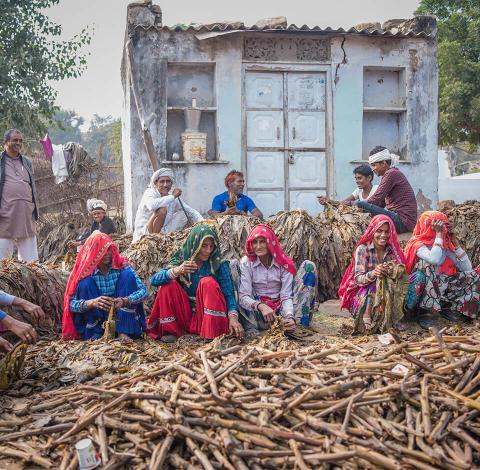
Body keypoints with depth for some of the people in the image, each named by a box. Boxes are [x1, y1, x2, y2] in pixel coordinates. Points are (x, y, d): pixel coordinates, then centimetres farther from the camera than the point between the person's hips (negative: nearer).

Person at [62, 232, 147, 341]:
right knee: (85, 283, -20)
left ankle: (124, 332, -24)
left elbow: (143, 291, -18)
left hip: (122, 314, 1)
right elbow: (72, 303, -18)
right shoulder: (85, 272, -11)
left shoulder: (121, 266, -10)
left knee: (127, 275, -19)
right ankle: (97, 332, -17)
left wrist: (124, 301, -38)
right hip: (96, 319, 0)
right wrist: (92, 303, -39)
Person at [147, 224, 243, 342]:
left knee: (208, 282, -24)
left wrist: (233, 317, -33)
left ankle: (213, 333, -23)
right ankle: (169, 330, -12)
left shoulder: (219, 265, -6)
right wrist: (176, 271, -33)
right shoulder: (180, 260, -3)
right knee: (169, 284, -16)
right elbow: (154, 280, -14)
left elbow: (229, 294, -14)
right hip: (185, 317, 2)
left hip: (208, 317, -2)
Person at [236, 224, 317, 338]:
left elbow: (286, 296, -9)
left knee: (308, 266, -9)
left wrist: (290, 317, -29)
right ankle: (250, 327, -24)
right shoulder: (246, 263, -3)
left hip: (280, 312, 1)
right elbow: (243, 296, -14)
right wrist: (260, 306, -34)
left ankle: (299, 325, -22)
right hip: (258, 315, -1)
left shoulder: (284, 263, 0)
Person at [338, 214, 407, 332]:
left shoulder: (393, 250, 3)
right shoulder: (362, 249, -8)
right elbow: (358, 279, -17)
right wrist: (373, 273, -39)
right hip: (361, 295, -4)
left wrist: (392, 272, -31)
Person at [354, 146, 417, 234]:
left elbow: (376, 199, -18)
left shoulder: (391, 174, -11)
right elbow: (381, 203, 14)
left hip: (402, 222, -11)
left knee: (360, 205, -20)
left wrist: (354, 204, -6)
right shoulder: (391, 173, 19)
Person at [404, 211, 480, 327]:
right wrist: (439, 234, -24)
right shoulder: (418, 244, -13)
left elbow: (467, 268, -4)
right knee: (427, 263, -34)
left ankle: (449, 308, -3)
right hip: (422, 289, -5)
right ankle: (425, 312, -24)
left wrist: (454, 240, -6)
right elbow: (434, 259, -35)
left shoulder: (445, 244, 4)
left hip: (442, 288, 6)